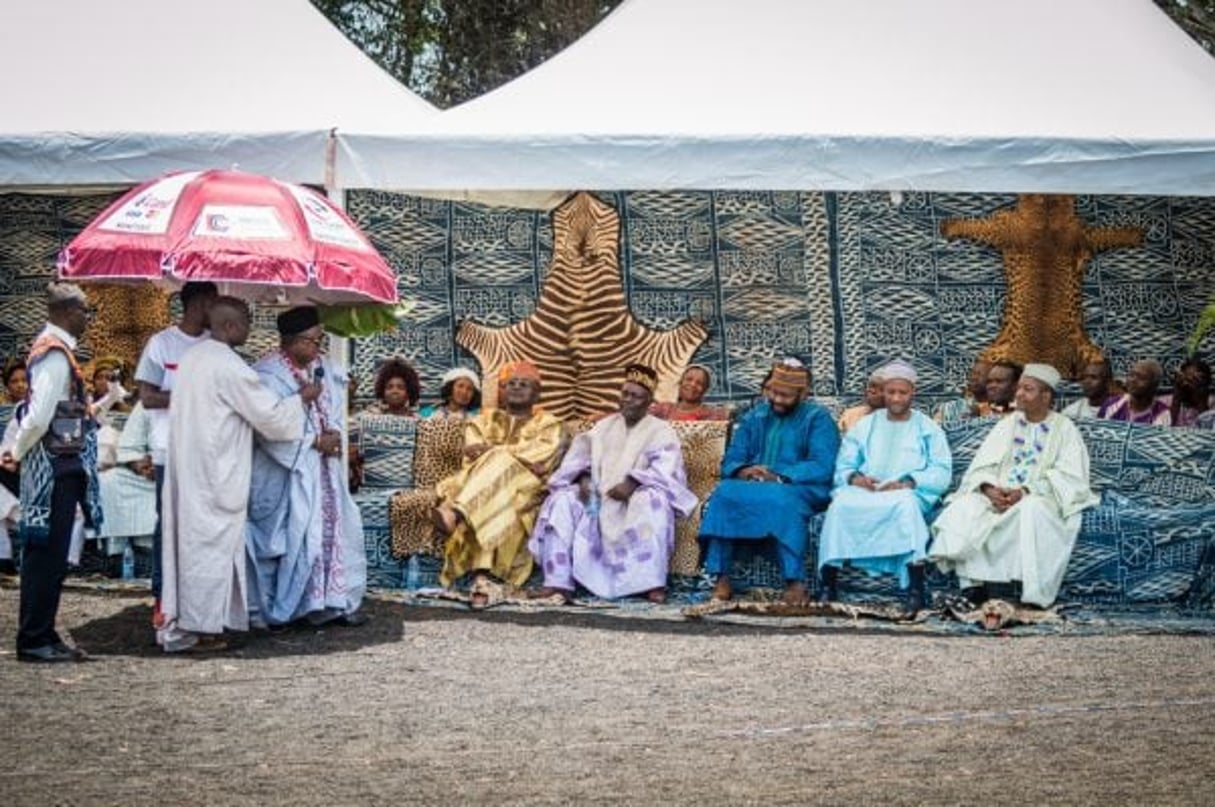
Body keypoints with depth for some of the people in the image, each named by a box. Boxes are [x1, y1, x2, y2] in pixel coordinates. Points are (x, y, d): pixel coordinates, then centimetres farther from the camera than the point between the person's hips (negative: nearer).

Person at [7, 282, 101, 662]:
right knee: (47, 556, -5)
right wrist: (18, 452, -7)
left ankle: (40, 638, 18)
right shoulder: (55, 353, -16)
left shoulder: (50, 347, 14)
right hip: (56, 467, -10)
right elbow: (39, 416, -21)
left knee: (46, 556, 12)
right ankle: (35, 641, 0)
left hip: (60, 466, 10)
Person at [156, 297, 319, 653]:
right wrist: (303, 397, 4)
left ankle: (174, 624, 17)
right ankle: (201, 627, 2)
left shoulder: (191, 357, 9)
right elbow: (269, 415, -12)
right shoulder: (230, 367, -17)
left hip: (185, 468, 8)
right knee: (212, 545, -1)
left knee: (185, 539, 12)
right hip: (216, 474, -8)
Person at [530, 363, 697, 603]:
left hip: (637, 499, -4)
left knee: (653, 501, -38)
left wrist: (632, 483, -28)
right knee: (562, 500, -21)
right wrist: (584, 478, -13)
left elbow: (665, 469, -11)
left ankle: (654, 584, -40)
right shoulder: (604, 426, 18)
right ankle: (558, 582, -27)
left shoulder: (661, 431, 5)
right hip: (599, 498, 4)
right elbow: (582, 455, 10)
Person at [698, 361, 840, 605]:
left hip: (801, 489, -4)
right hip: (752, 486, 4)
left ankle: (796, 582, -37)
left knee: (782, 497, -39)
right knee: (724, 492, -28)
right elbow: (731, 459, 10)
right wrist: (742, 471, -15)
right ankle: (722, 579, -29)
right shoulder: (754, 417, 16)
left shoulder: (818, 419, 1)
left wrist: (778, 477, -24)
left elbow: (822, 467, -13)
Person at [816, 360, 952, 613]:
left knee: (906, 504, -39)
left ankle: (916, 589, -42)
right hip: (864, 491, 2)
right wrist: (855, 478, -10)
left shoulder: (928, 428, 16)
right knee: (841, 503, -32)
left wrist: (908, 483, -15)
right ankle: (827, 585, -34)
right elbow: (842, 467, 14)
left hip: (908, 494, -2)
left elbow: (942, 472, 3)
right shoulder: (864, 426, 23)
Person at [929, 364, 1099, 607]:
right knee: (965, 506, -25)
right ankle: (972, 584, -28)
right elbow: (983, 464, 8)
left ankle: (1034, 594, -35)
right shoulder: (1008, 423, 16)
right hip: (999, 495, 4)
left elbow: (1068, 476, -8)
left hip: (1041, 498, -4)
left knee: (1032, 509, -39)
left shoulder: (1064, 429, 4)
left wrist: (1025, 491, -21)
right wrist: (989, 489, -15)